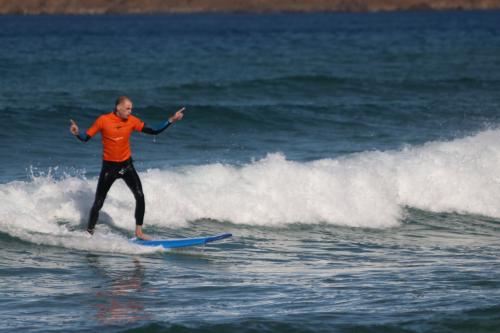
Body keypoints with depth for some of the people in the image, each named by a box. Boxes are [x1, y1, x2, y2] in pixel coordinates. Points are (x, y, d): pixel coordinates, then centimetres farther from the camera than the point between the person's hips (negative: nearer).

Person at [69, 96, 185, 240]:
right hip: (109, 167, -2)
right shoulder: (103, 120, -12)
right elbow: (85, 138, -6)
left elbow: (154, 131, -1)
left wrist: (171, 120, -9)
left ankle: (138, 232, -2)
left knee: (140, 196, -12)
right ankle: (89, 233, 17)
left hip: (126, 165, 2)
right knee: (98, 203, 3)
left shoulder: (132, 121, -4)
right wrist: (77, 133, -28)